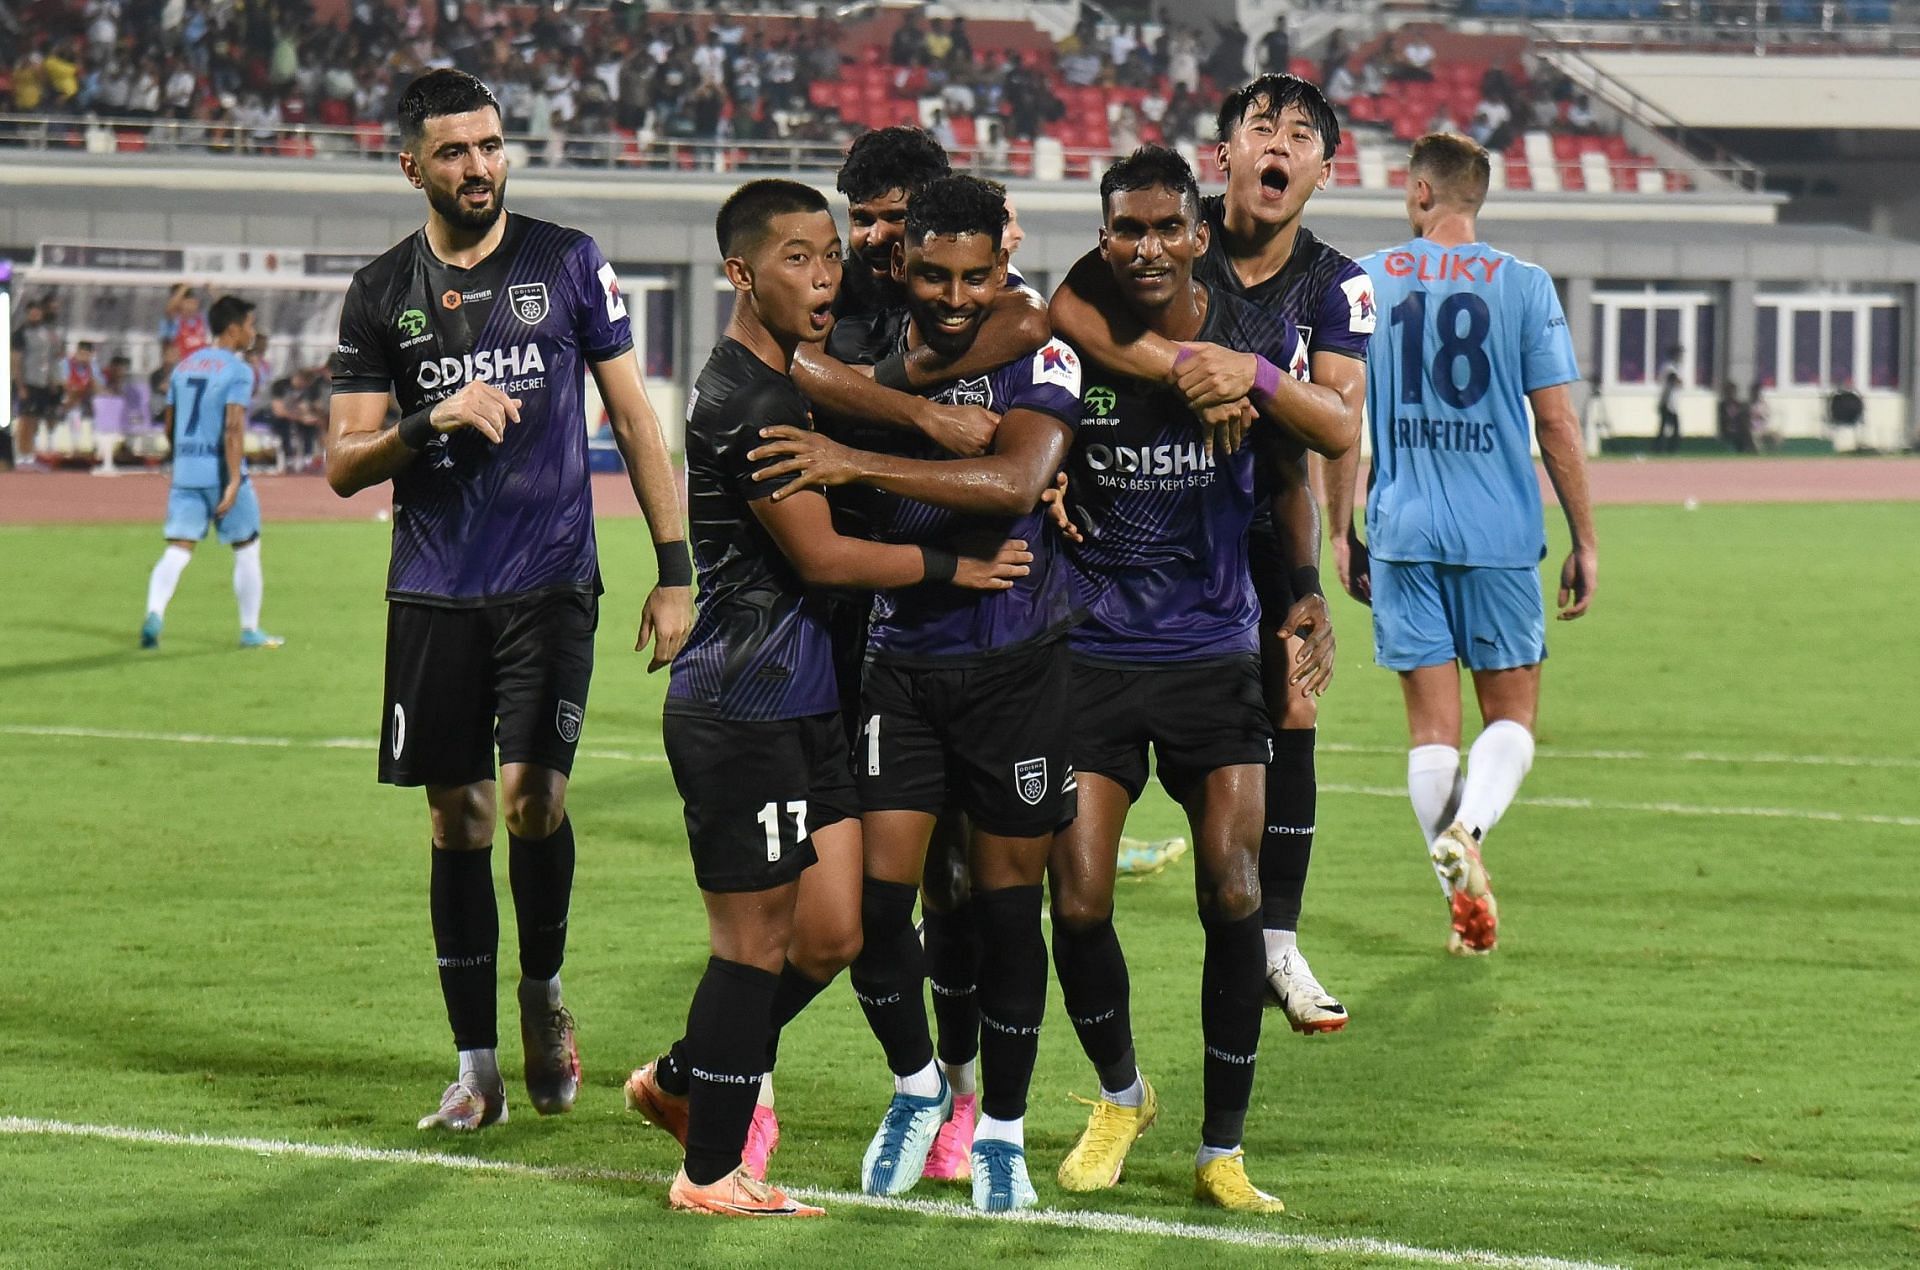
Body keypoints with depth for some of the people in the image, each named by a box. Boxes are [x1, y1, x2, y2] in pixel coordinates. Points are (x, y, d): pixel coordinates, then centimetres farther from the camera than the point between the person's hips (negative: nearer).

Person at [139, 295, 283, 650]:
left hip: (185, 474, 5)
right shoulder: (237, 371, -9)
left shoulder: (184, 366, 12)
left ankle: (154, 615, -24)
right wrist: (234, 481, -22)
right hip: (221, 472, -5)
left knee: (177, 550, -1)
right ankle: (250, 630, 17)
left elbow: (170, 428, 17)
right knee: (246, 548, 11)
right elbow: (233, 427, -19)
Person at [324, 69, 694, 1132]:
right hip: (434, 594, 2)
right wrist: (430, 422, -15)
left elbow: (632, 417, 6)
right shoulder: (382, 295, 5)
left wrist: (675, 571, 2)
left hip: (552, 583, -2)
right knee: (459, 817, 3)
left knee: (535, 795, -15)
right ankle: (476, 1065, 10)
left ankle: (543, 992, 12)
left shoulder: (569, 264, 2)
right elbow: (344, 464, 5)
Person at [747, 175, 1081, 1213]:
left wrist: (857, 461, -33)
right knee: (876, 895, -6)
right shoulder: (863, 354, 1)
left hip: (1017, 667, -2)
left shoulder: (1038, 359, -9)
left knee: (1005, 904, 6)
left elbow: (1015, 479, -29)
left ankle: (1000, 1132, 21)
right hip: (899, 657, 2)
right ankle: (915, 1084, 21)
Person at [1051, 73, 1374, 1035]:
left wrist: (1253, 375, -36)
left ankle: (1276, 942, 4)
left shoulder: (1336, 287, -6)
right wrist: (1187, 368, -38)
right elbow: (1069, 309, -30)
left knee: (1289, 712, -4)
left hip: (1261, 523, 3)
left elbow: (1340, 425, -19)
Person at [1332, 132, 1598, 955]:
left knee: (1432, 722, 7)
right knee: (1511, 713, 8)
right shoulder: (1524, 286, -1)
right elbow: (1556, 423, -2)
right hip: (1500, 537, -1)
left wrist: (1341, 532, 13)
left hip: (1403, 532, 1)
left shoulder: (1365, 283, 3)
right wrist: (1585, 541, 5)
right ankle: (1467, 828, -20)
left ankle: (1465, 900, 1)